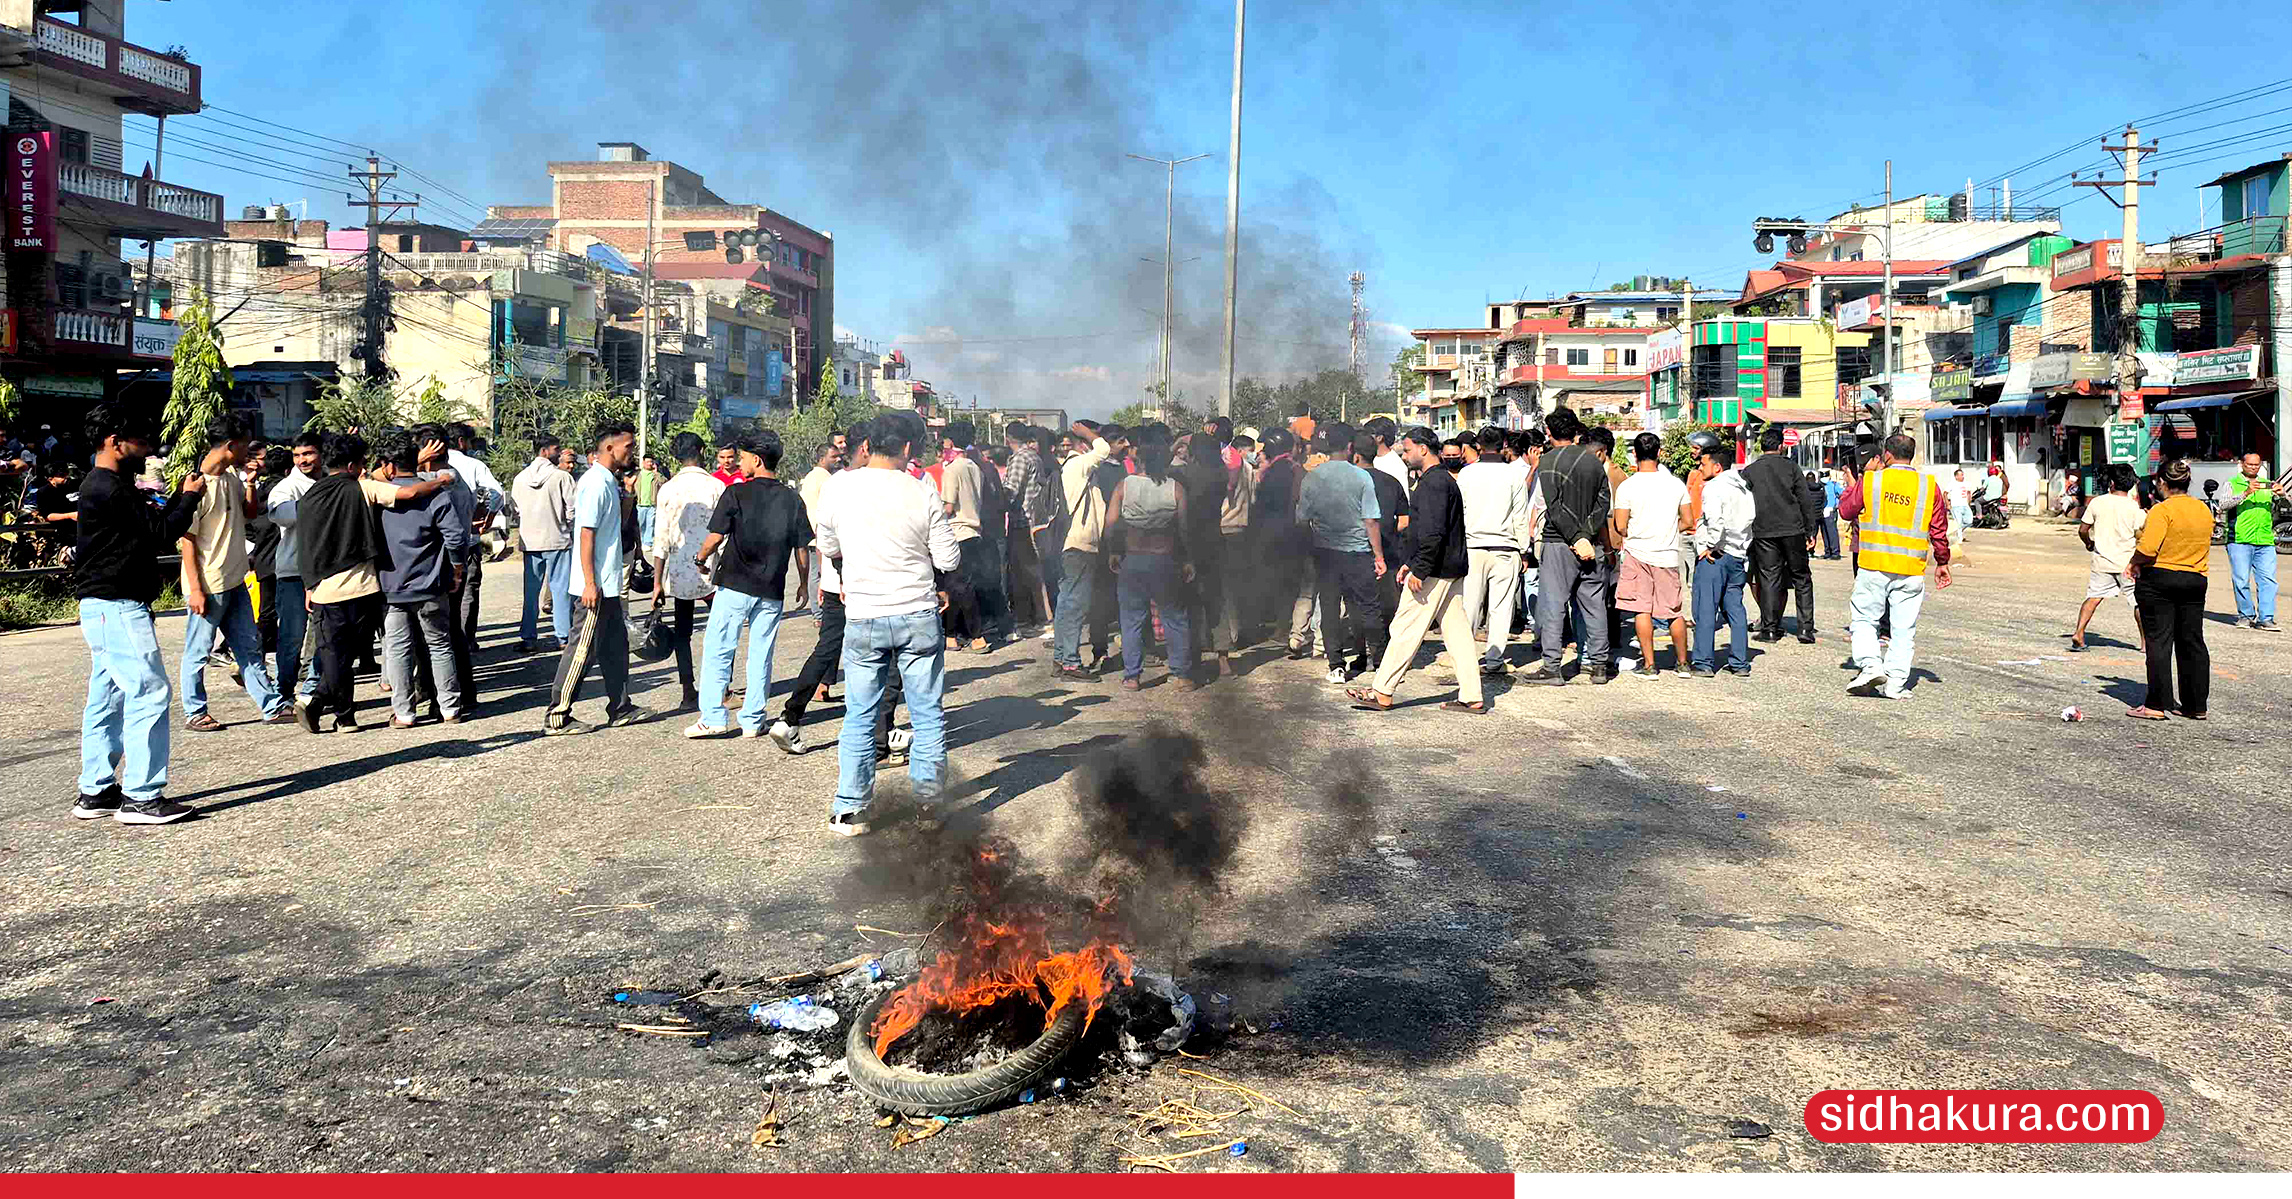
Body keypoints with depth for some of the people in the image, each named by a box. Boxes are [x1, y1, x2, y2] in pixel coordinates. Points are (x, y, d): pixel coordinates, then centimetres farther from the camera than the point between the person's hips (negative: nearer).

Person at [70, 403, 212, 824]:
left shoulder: (105, 485, 17)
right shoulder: (108, 490, -16)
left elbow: (154, 522, 19)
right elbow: (160, 533, -16)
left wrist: (185, 492, 13)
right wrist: (191, 497, -4)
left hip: (105, 606, 11)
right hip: (117, 605, -11)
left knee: (107, 698, 13)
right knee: (149, 693, -11)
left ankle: (96, 791, 19)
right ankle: (142, 796, -10)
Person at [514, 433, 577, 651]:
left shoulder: (520, 478, 6)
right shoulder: (561, 477, -10)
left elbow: (515, 510, 10)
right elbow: (572, 509, -11)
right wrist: (569, 529, 7)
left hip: (530, 542, 4)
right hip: (558, 541, -4)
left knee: (531, 590, 10)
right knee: (561, 588, 2)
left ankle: (527, 638, 10)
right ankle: (563, 636, 3)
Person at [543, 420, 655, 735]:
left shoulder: (607, 481, 13)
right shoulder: (595, 483, -17)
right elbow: (586, 534, -21)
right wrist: (590, 584, -23)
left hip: (608, 585, 10)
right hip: (596, 586, -10)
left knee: (615, 647, 15)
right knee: (582, 650, -5)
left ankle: (620, 709, 24)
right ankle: (557, 717, 2)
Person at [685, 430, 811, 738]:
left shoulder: (736, 493, -8)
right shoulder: (792, 499, 2)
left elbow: (716, 536, -8)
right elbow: (802, 547, 5)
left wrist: (700, 559, 11)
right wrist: (804, 583, 18)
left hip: (735, 585, -3)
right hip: (772, 591, 3)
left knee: (717, 651, 5)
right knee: (761, 656, 10)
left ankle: (713, 718, 2)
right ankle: (753, 721, 13)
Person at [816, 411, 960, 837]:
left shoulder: (840, 486, -4)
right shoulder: (924, 497, -8)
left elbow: (828, 546, 9)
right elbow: (949, 559, -3)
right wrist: (940, 587, 19)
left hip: (863, 618, 1)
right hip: (918, 616, -1)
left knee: (859, 717, 10)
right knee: (927, 714, 10)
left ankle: (850, 810, 12)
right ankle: (929, 800, 13)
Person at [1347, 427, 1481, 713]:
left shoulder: (1433, 482, -14)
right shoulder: (1445, 480, 19)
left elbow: (1433, 532, -22)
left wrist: (1420, 570, -22)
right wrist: (1412, 563, 24)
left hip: (1434, 572, -10)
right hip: (1453, 570, 10)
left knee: (1405, 630, -4)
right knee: (1457, 631, 8)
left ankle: (1382, 693, 1)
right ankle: (1472, 697, 8)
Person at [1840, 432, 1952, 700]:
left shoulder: (1870, 480, -3)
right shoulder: (1929, 485, 2)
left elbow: (1845, 509, 11)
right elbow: (1939, 529, 8)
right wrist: (1942, 562, 19)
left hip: (1873, 565, -2)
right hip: (1911, 570, 2)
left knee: (1864, 618, 10)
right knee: (1903, 627, 6)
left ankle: (1870, 665, -9)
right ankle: (1896, 683, 5)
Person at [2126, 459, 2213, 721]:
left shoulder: (2163, 510, -15)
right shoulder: (2205, 510, 8)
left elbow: (2147, 549, -24)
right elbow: (2202, 547, 17)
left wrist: (2136, 562, -6)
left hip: (2158, 579, -6)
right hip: (2195, 581, 6)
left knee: (2159, 642, -2)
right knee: (2192, 643, 11)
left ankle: (2157, 704, -2)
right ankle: (2197, 705, 15)